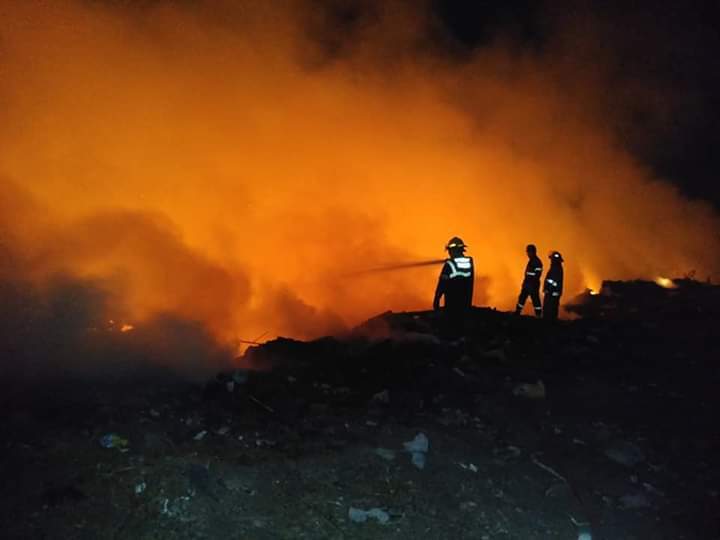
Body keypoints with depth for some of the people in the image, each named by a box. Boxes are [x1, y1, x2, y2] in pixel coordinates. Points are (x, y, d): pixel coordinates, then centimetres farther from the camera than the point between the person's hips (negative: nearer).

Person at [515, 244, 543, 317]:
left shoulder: (537, 262, -15)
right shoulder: (531, 261, 15)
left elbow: (537, 275, -20)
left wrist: (534, 285, -22)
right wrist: (524, 282, 18)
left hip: (533, 285, -10)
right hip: (527, 284, 10)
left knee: (535, 300, -6)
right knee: (522, 298, 14)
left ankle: (539, 315, -2)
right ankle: (517, 313, 22)